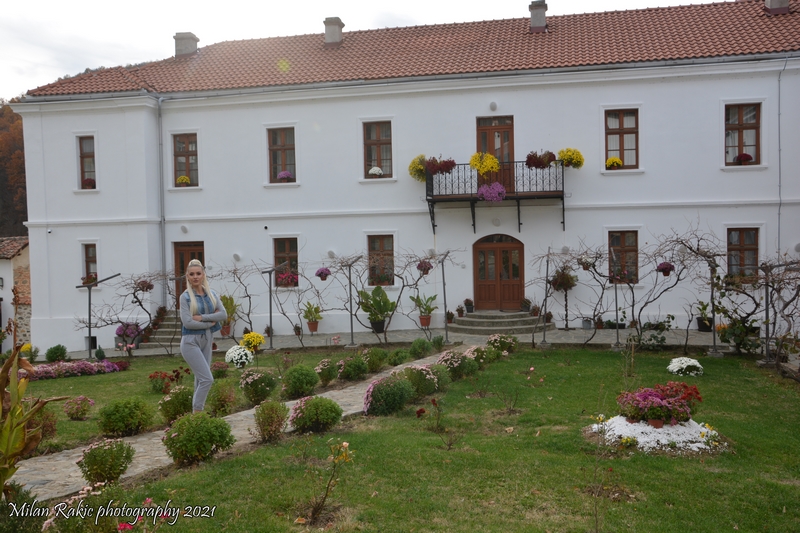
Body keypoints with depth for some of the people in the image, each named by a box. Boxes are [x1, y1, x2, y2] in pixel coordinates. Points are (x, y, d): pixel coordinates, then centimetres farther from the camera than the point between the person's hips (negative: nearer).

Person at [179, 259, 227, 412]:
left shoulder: (211, 294, 6)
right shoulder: (185, 297, -7)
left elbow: (224, 314, -4)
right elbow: (188, 323, -16)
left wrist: (202, 317, -14)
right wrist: (211, 322, -9)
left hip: (207, 340, 6)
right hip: (191, 342, -5)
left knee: (200, 379, 11)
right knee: (207, 379, -12)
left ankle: (197, 410, 20)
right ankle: (197, 412, 0)